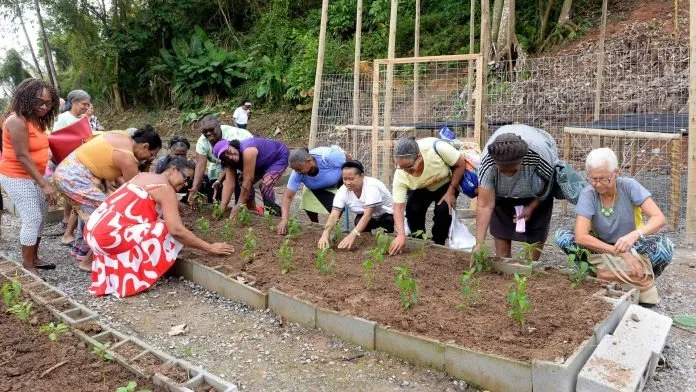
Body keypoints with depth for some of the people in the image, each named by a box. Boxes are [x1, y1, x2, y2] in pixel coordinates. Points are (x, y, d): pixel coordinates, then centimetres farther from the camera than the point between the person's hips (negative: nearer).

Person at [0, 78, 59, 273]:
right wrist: (43, 184, -27)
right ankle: (27, 267, 2)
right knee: (32, 219, -9)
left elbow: (37, 148, 8)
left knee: (40, 218, 12)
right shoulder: (17, 120, -21)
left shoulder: (37, 119, 6)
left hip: (33, 176, 9)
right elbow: (22, 156, -24)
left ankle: (34, 258, 26)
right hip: (16, 178, -9)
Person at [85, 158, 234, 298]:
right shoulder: (165, 188, -8)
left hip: (94, 229, 9)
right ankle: (132, 278, -4)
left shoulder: (144, 176, 18)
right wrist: (210, 248, -12)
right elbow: (176, 230, -18)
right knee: (167, 233, -10)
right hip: (108, 235, -9)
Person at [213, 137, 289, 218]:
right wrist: (222, 206, -27)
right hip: (263, 163, 8)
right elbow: (229, 183, -19)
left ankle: (273, 212, -5)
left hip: (280, 157, -8)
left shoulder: (247, 151, -39)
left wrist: (239, 205, -31)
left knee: (265, 184, -26)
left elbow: (248, 181, -37)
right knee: (243, 183, -2)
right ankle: (253, 212, 12)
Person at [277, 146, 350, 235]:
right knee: (308, 203, -11)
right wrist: (284, 219, -42)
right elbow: (288, 196, -30)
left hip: (339, 180, -3)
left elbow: (347, 158, -24)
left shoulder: (328, 157, -42)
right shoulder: (297, 174, -31)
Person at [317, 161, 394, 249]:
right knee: (359, 221, -28)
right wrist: (325, 234, -47)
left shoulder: (372, 186, -35)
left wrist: (352, 235, -55)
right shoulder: (342, 191, -20)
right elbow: (334, 215, -28)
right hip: (369, 218, 3)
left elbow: (368, 215, -42)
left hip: (388, 215, -3)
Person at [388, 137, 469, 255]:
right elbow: (398, 207, -29)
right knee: (412, 209, -20)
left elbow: (461, 164, -24)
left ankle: (438, 245, 0)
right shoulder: (400, 175, -34)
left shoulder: (436, 148, -42)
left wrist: (451, 192, -22)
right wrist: (401, 235, -41)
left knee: (443, 210, -22)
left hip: (446, 184, -1)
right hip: (421, 189, 2)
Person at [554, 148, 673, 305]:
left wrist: (634, 235, -47)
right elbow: (581, 237, -28)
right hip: (601, 248, 1)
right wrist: (620, 253, -37)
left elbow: (660, 218, -26)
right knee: (561, 236, -25)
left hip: (632, 246, -1)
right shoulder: (588, 194, -18)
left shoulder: (629, 186, -17)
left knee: (664, 246, -31)